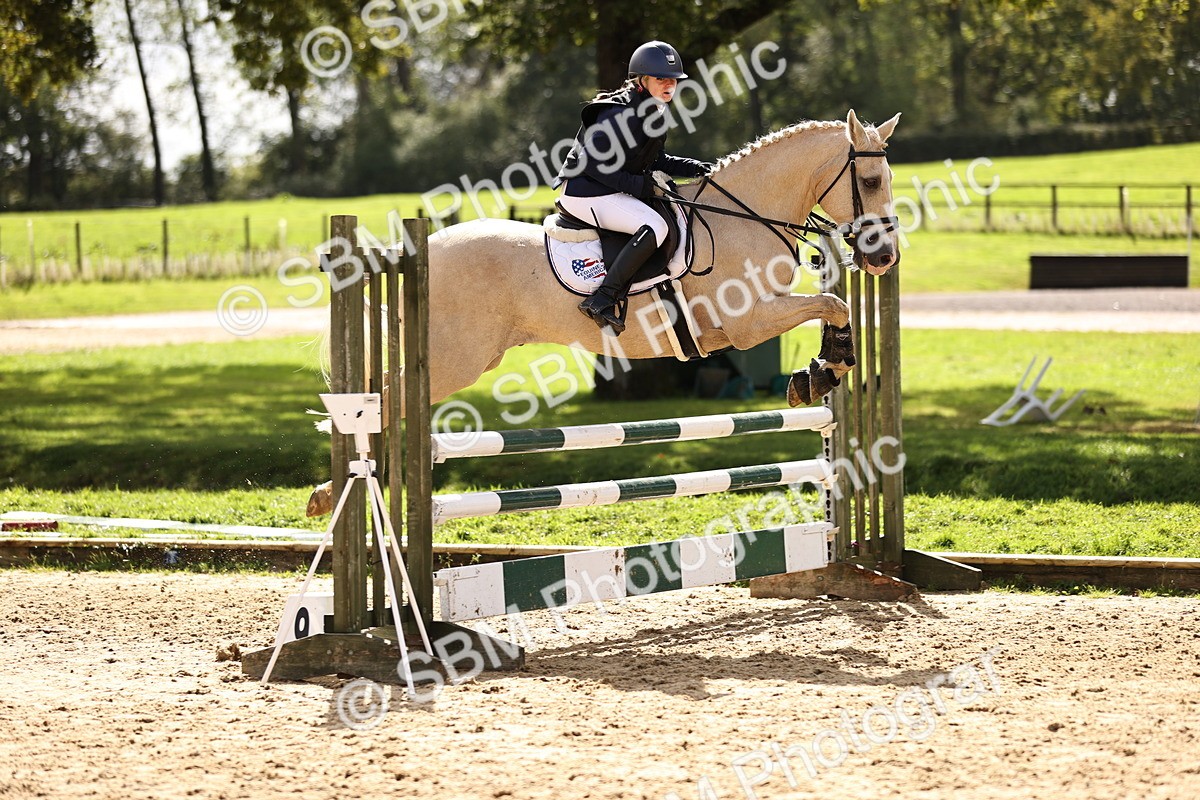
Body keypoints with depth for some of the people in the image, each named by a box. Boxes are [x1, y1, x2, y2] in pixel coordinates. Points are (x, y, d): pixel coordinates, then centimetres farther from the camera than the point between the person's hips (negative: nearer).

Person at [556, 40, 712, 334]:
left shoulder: (654, 114, 10)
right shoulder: (618, 116, -20)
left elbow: (655, 160, 21)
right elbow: (592, 163, -23)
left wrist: (693, 168, 6)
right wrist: (636, 184, -24)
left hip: (617, 192, 11)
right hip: (587, 193, -11)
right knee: (655, 226, -28)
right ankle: (602, 300, -30)